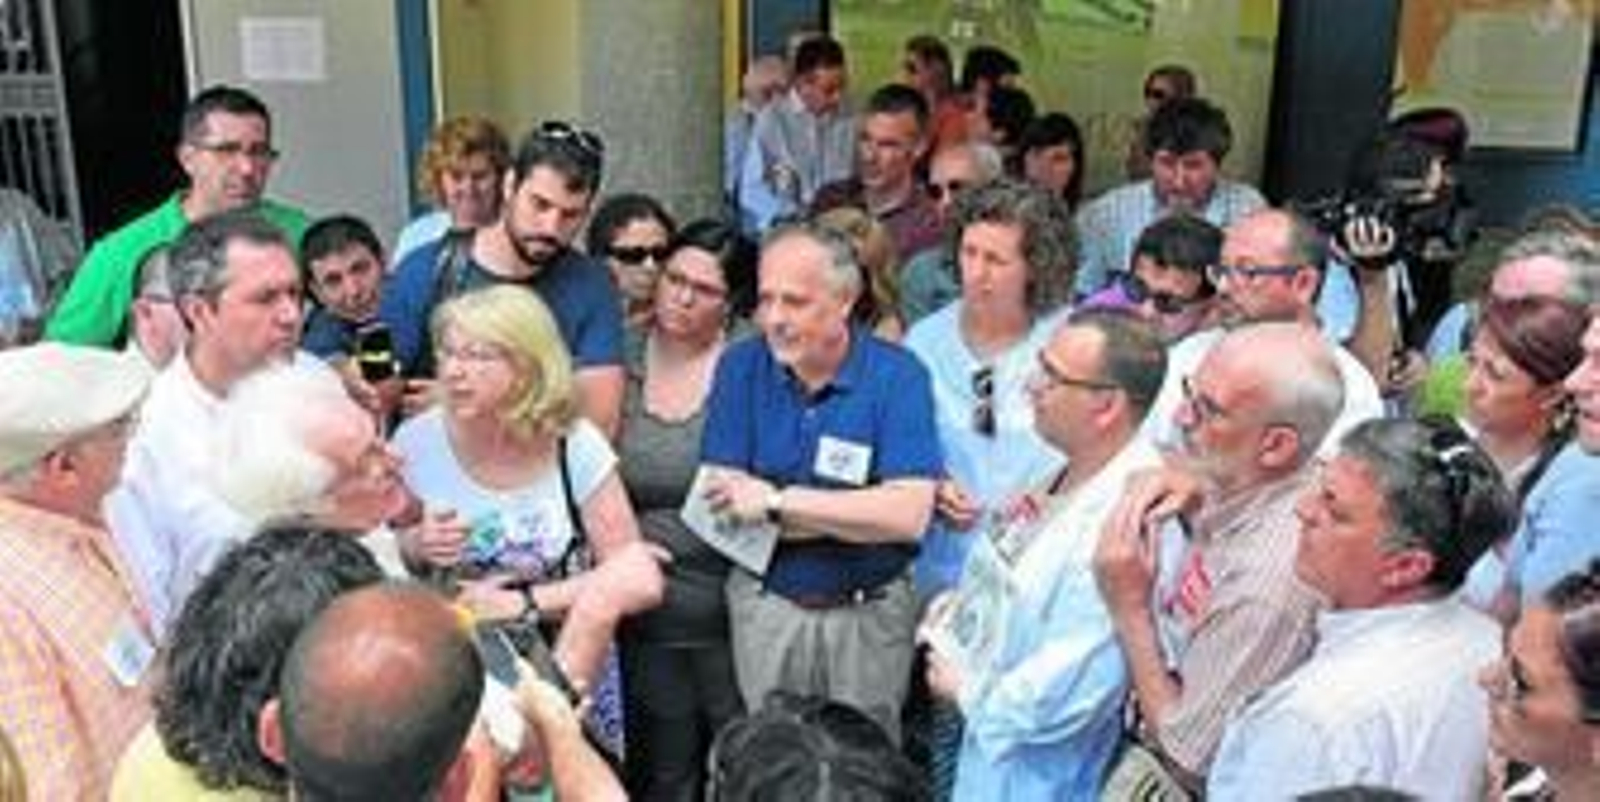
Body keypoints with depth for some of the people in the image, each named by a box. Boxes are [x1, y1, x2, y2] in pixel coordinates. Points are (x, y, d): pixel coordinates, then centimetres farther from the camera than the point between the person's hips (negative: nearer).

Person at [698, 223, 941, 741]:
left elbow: (907, 517, -22)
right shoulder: (740, 367, -4)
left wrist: (777, 501, -19)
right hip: (764, 605, 2)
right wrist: (857, 514, -17)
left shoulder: (898, 376, -11)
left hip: (870, 614, -1)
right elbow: (721, 503, -12)